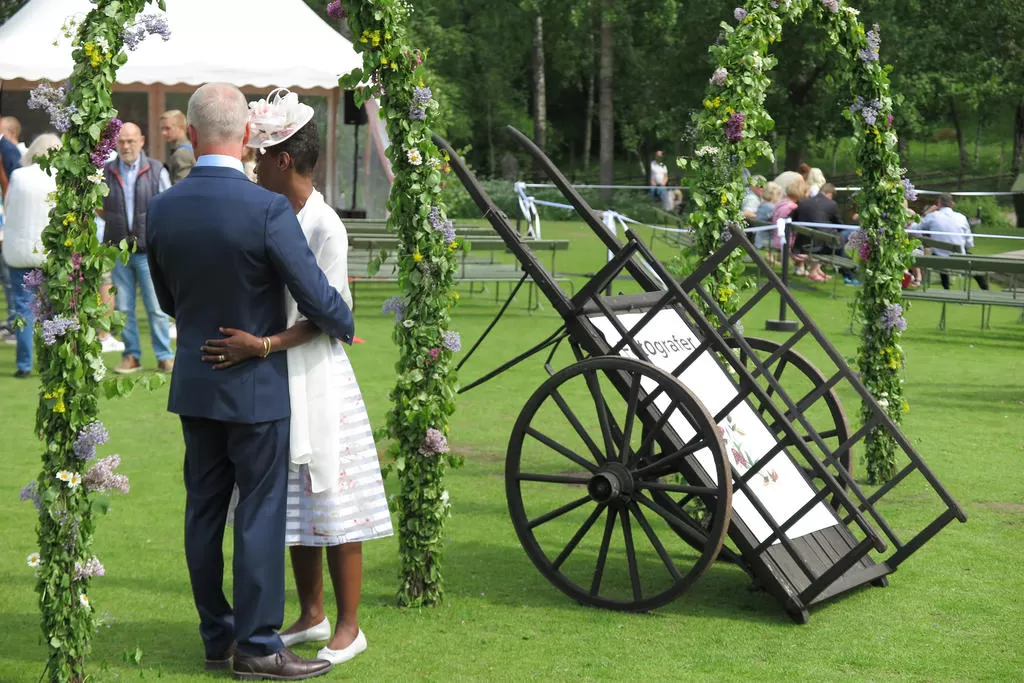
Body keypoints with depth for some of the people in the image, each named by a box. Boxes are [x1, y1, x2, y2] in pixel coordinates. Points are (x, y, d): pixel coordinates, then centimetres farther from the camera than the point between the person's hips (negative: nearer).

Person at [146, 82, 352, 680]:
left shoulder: (163, 208, -3)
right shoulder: (267, 209, -20)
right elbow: (316, 297, -16)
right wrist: (345, 328, 4)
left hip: (194, 384, 6)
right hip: (255, 385, -6)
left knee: (204, 511, 13)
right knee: (260, 513, 2)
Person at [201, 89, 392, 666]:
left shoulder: (325, 228, -16)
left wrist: (262, 345, -27)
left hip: (317, 379, -8)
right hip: (274, 381, 8)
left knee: (332, 507, 0)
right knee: (295, 505, 15)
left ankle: (349, 626, 11)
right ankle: (312, 616, 26)